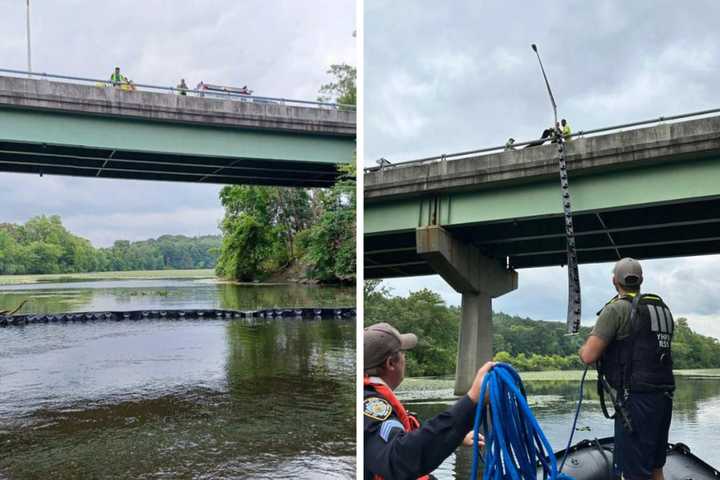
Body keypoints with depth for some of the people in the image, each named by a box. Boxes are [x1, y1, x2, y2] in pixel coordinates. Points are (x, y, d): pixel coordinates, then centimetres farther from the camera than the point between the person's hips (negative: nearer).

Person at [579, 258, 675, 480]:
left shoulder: (617, 308, -10)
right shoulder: (662, 308, 12)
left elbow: (589, 356, -16)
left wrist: (585, 348, 6)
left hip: (635, 401, -8)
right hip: (663, 397, 8)